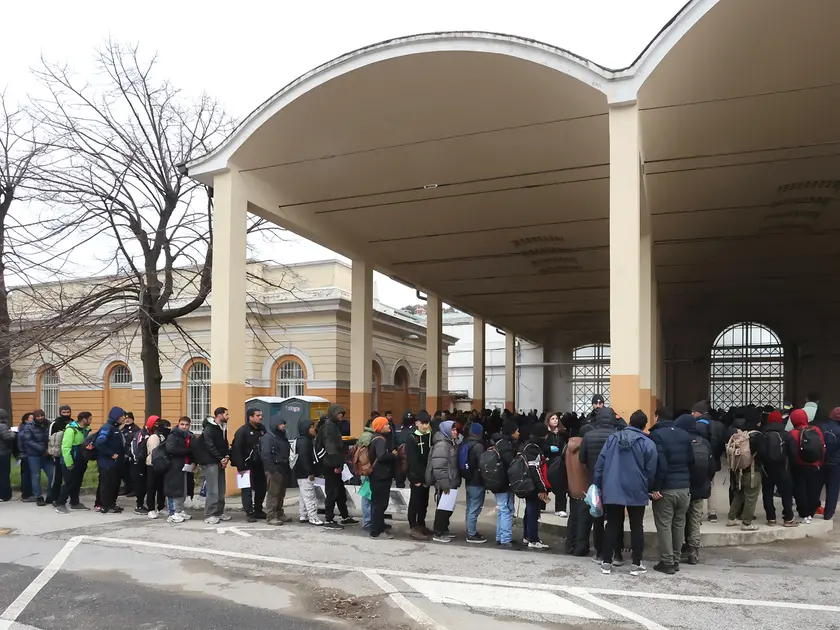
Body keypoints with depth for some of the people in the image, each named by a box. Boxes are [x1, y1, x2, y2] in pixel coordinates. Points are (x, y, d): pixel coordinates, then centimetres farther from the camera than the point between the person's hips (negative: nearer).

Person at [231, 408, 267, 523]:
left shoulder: (262, 429, 9)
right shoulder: (242, 431, -11)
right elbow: (237, 450, -15)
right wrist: (240, 467, -18)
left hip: (259, 465, 7)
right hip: (247, 465, -7)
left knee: (261, 488, 11)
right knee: (248, 489, -2)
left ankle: (258, 510, 25)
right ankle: (249, 513, 5)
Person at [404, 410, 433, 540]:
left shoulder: (430, 437, 8)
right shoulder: (411, 439, -10)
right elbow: (412, 461, -15)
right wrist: (417, 478, -18)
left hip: (426, 476, 6)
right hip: (416, 476, -6)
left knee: (424, 501, 14)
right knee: (415, 501, -2)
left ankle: (421, 525, 26)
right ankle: (413, 528, 3)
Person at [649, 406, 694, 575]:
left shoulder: (656, 435, -9)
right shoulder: (685, 434, 11)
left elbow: (659, 464, -18)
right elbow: (691, 462, 12)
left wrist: (655, 487, -15)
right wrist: (687, 482, 16)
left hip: (665, 488, -6)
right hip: (684, 488, 6)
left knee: (664, 525, 0)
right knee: (679, 524, 13)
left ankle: (667, 562, 2)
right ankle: (675, 560, 20)